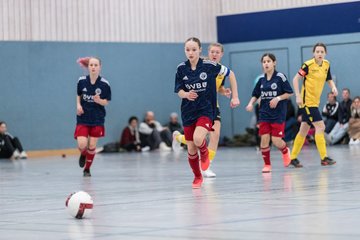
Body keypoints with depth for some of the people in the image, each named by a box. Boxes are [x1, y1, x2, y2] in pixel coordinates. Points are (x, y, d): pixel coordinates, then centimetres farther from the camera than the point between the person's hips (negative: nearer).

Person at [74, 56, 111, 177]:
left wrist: (98, 100, -23)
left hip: (97, 119, 0)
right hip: (83, 118, 0)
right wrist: (78, 105, -6)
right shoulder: (81, 81, -6)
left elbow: (106, 102, -2)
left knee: (92, 146, 2)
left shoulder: (104, 84, -10)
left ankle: (87, 169, 24)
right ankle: (83, 155, 24)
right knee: (82, 145, -13)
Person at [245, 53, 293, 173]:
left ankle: (285, 151, 28)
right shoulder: (261, 80, 6)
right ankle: (267, 164, 8)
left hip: (278, 114, -4)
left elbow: (289, 93, -4)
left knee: (276, 140, -7)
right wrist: (251, 103, -4)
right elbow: (255, 95, 14)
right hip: (264, 114, 4)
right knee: (264, 139, -6)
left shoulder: (280, 77, -7)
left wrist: (278, 98, -17)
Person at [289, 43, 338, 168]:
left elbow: (329, 79, 17)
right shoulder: (308, 65, -14)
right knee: (320, 126, -13)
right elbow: (296, 79, -11)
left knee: (304, 130, 12)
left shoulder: (326, 64, 5)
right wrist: (298, 96, -17)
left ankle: (293, 158, 21)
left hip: (315, 102, 7)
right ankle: (324, 158, -10)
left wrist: (333, 87, -4)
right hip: (307, 101, -7)